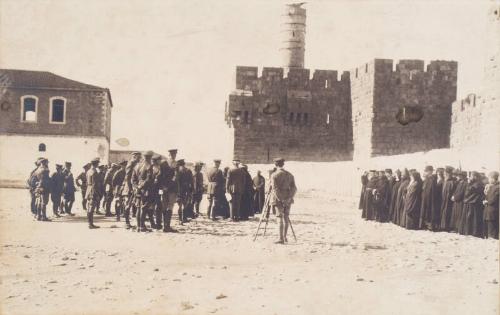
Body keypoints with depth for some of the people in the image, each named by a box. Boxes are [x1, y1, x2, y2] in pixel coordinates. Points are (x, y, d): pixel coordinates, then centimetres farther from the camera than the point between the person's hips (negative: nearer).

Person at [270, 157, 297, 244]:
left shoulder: (274, 175, -7)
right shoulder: (289, 175, 9)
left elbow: (275, 189, -16)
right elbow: (294, 188, 3)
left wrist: (280, 199, -16)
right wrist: (290, 197, -2)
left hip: (278, 199, -5)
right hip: (288, 199, 5)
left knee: (280, 218, -4)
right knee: (286, 218, 12)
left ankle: (281, 239, -5)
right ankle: (284, 237, 20)